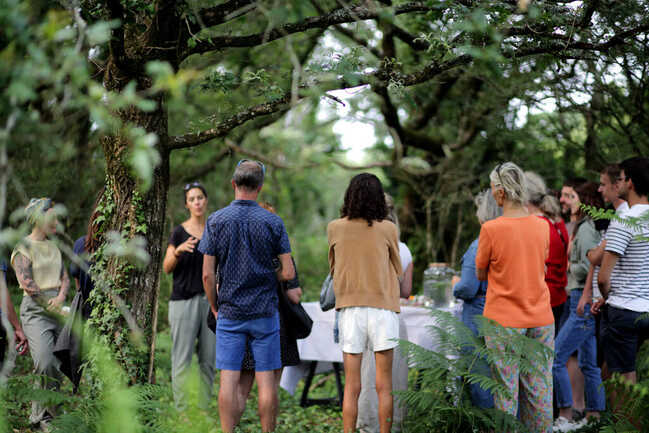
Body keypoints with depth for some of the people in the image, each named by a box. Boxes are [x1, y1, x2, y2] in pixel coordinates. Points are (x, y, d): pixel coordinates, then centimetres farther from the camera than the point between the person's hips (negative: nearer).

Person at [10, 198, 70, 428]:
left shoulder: (53, 246, 17)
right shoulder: (23, 248, -3)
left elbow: (64, 277, 12)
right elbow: (27, 283, -12)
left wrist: (61, 298, -9)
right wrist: (51, 306, -12)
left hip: (57, 310, 6)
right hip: (35, 310, -6)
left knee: (59, 365, 2)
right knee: (45, 364, -17)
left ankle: (41, 414, 14)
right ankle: (43, 415, -5)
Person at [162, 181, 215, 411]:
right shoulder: (179, 232, 0)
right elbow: (167, 268, -5)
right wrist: (179, 250, -22)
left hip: (211, 299, 4)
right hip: (184, 300, -4)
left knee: (209, 359, 4)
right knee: (182, 358, -5)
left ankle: (204, 408, 11)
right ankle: (182, 410, -1)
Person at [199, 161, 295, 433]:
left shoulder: (216, 221, -3)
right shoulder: (273, 222, -4)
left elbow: (208, 274, -4)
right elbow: (288, 273, -5)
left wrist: (214, 306, 10)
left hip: (229, 312, 0)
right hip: (265, 311, 0)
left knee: (229, 379, 1)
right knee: (266, 380, 4)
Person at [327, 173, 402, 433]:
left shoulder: (335, 228, 0)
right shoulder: (388, 229, -4)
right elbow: (397, 270, 7)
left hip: (349, 309, 1)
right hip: (382, 307, -1)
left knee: (351, 386, 5)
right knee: (384, 385, 5)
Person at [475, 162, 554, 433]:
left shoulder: (491, 229, -12)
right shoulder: (542, 226, 1)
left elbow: (480, 275, -1)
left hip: (504, 320, -4)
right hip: (542, 319, 4)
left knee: (506, 390, 2)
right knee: (540, 389, 10)